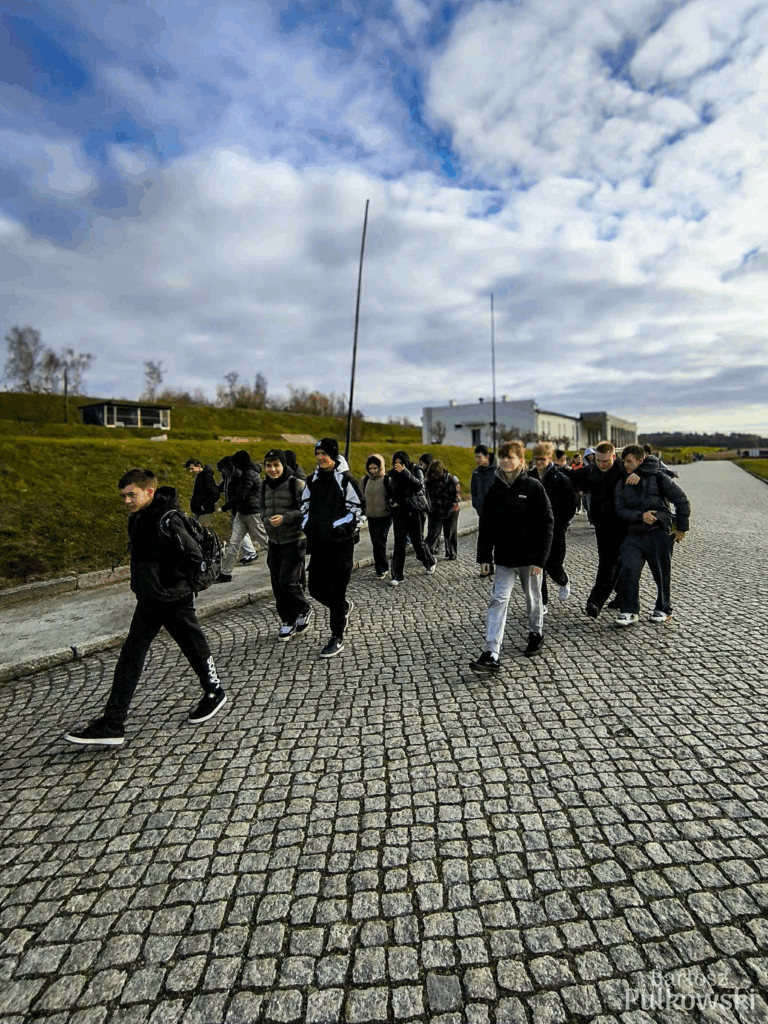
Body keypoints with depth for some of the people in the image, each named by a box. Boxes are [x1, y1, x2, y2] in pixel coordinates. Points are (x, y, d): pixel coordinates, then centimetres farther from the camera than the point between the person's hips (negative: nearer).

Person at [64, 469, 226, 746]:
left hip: (175, 601, -9)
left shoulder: (167, 521, -23)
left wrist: (173, 583, -16)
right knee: (130, 658, 13)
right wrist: (143, 583, 14)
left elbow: (194, 556, -26)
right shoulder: (136, 518, 6)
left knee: (195, 650, 8)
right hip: (148, 601, 9)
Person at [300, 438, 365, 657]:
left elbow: (359, 511, -9)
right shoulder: (313, 480, 11)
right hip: (319, 544, 6)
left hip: (341, 543, -6)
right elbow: (305, 506, 20)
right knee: (316, 589, 11)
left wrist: (336, 526, -16)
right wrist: (307, 528, 5)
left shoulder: (345, 480, -8)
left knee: (335, 593, -2)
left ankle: (337, 639, 12)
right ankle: (344, 607, 40)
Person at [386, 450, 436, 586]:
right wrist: (390, 501, -3)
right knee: (399, 543, -4)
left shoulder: (416, 470, -2)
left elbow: (419, 484, -21)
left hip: (415, 511, -2)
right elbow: (390, 492, 19)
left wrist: (404, 472, -26)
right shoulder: (392, 474, 8)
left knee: (418, 541, 5)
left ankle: (430, 562, 34)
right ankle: (397, 576, 0)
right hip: (399, 512, 3)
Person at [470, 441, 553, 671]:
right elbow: (486, 525, 8)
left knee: (533, 599, 16)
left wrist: (539, 558, -14)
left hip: (529, 557, -2)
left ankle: (536, 634, 43)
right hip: (504, 558, 3)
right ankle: (491, 655, -6)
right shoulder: (495, 490, 3)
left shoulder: (533, 487, -8)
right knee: (498, 600, -5)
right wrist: (484, 556, 5)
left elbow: (546, 523, -9)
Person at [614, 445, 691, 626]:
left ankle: (663, 609, 27)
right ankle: (629, 611, -1)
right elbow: (620, 510, 0)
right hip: (634, 535, 3)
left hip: (660, 534, -3)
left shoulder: (658, 477, -1)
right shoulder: (623, 484, 9)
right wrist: (640, 516, -17)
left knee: (662, 573, 7)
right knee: (628, 571, -11)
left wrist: (681, 528, -1)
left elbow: (682, 501, 1)